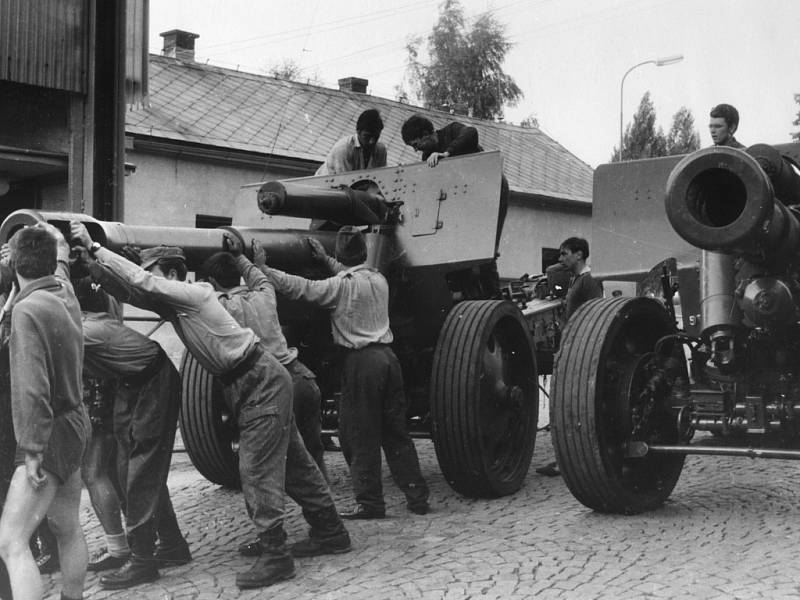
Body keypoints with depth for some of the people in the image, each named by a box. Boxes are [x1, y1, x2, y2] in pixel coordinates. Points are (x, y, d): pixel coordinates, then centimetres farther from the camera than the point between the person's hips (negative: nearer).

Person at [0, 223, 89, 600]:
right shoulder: (65, 296, 3)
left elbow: (31, 388, -25)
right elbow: (61, 271, 30)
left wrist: (31, 449, -22)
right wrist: (60, 249, 47)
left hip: (50, 432, -9)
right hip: (74, 423, 9)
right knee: (67, 528, 22)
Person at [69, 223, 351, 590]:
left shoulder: (194, 293, -15)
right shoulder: (170, 304, 9)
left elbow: (143, 282, -22)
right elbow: (129, 291, 1)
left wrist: (94, 248, -19)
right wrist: (93, 264, -11)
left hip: (262, 383, -10)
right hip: (246, 386, 10)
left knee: (257, 468, -10)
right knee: (291, 461, 15)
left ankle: (275, 557, -5)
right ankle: (330, 533, 26)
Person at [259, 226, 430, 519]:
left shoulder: (340, 285, -8)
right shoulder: (379, 280, 12)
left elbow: (298, 287, -10)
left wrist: (260, 269, -3)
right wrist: (325, 259, 35)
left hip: (360, 361, -6)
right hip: (388, 356, 7)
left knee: (360, 435, 2)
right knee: (396, 431, 12)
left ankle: (369, 502, 5)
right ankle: (417, 496, 14)